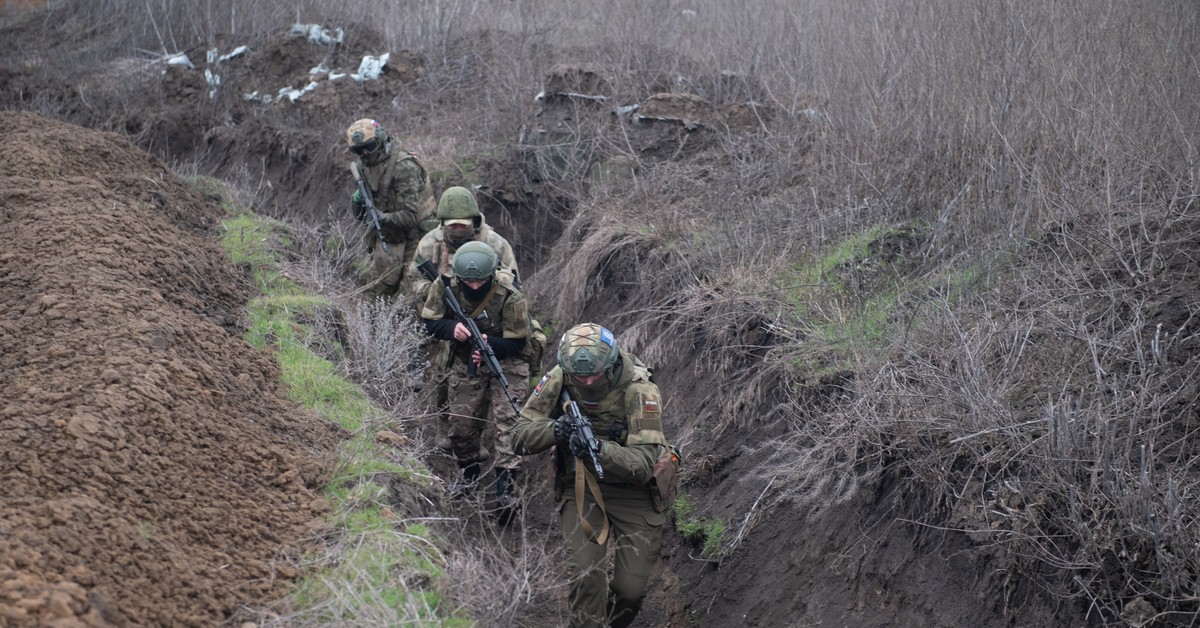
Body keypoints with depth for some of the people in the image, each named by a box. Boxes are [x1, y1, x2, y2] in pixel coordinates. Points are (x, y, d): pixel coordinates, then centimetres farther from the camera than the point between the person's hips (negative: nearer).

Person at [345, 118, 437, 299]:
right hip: (386, 236, 6)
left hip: (412, 235, -6)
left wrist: (384, 218, -38)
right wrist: (357, 201, -15)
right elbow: (358, 214, 7)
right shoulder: (361, 168, 2)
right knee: (376, 289, 4)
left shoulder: (403, 167, -21)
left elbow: (410, 215, -24)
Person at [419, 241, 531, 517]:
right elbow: (430, 322, -8)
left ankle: (505, 490, -20)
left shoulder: (510, 296, -28)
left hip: (505, 363, -4)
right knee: (460, 423, 8)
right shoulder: (444, 286, -18)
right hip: (464, 363, 4)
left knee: (506, 421, -17)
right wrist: (452, 328, -30)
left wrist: (489, 343, -41)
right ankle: (469, 471, 35)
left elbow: (516, 342, -21)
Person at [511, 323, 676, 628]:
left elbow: (644, 464, -30)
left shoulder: (640, 391, -25)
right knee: (586, 577, -16)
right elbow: (520, 437, -12)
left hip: (633, 492, -1)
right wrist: (555, 430, -33)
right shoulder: (557, 381, -15)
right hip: (580, 488, 2)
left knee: (631, 588, 0)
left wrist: (602, 449, -48)